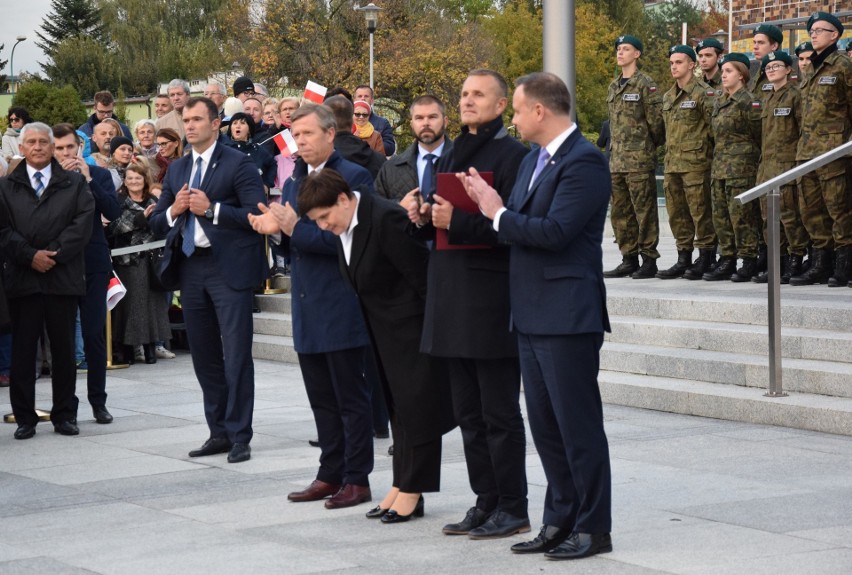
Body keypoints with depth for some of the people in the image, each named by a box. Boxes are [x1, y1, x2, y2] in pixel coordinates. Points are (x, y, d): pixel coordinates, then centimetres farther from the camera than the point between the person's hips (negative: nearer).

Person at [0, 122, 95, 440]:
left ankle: (64, 415, 14)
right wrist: (31, 256, -12)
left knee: (64, 350, 5)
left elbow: (83, 223, -2)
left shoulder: (73, 183, 9)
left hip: (63, 277, 0)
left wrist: (53, 253, -12)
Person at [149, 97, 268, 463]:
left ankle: (239, 436, -1)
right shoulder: (176, 169, 16)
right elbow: (156, 224, 16)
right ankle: (219, 432, 18)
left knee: (236, 354, -6)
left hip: (229, 268, -7)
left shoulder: (238, 164, -3)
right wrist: (173, 211, -5)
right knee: (204, 355, 10)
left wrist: (211, 209, -17)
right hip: (190, 268, 7)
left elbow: (257, 214, -12)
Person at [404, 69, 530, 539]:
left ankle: (512, 509, 6)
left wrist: (457, 221, -22)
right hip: (452, 302, 8)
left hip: (492, 302, -8)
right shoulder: (450, 157, 17)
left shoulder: (512, 155, -9)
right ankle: (486, 502, 19)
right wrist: (422, 217, 1)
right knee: (469, 414, 12)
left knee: (500, 414, -2)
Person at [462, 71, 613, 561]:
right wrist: (488, 205, -2)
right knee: (545, 424, 13)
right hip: (533, 314, 10)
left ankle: (594, 528, 5)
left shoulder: (584, 162, -15)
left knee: (578, 425, -3)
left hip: (567, 316, -10)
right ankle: (561, 521, 22)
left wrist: (498, 213, -12)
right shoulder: (534, 160, 16)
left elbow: (553, 231, -23)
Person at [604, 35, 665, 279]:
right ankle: (629, 259, 15)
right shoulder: (614, 87, 17)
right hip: (617, 158, 8)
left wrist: (650, 147, 1)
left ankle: (649, 260, -1)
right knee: (620, 212, 9)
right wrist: (615, 150, 17)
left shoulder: (645, 84, -7)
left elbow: (656, 121, -8)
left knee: (644, 210, -5)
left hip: (640, 158, -8)